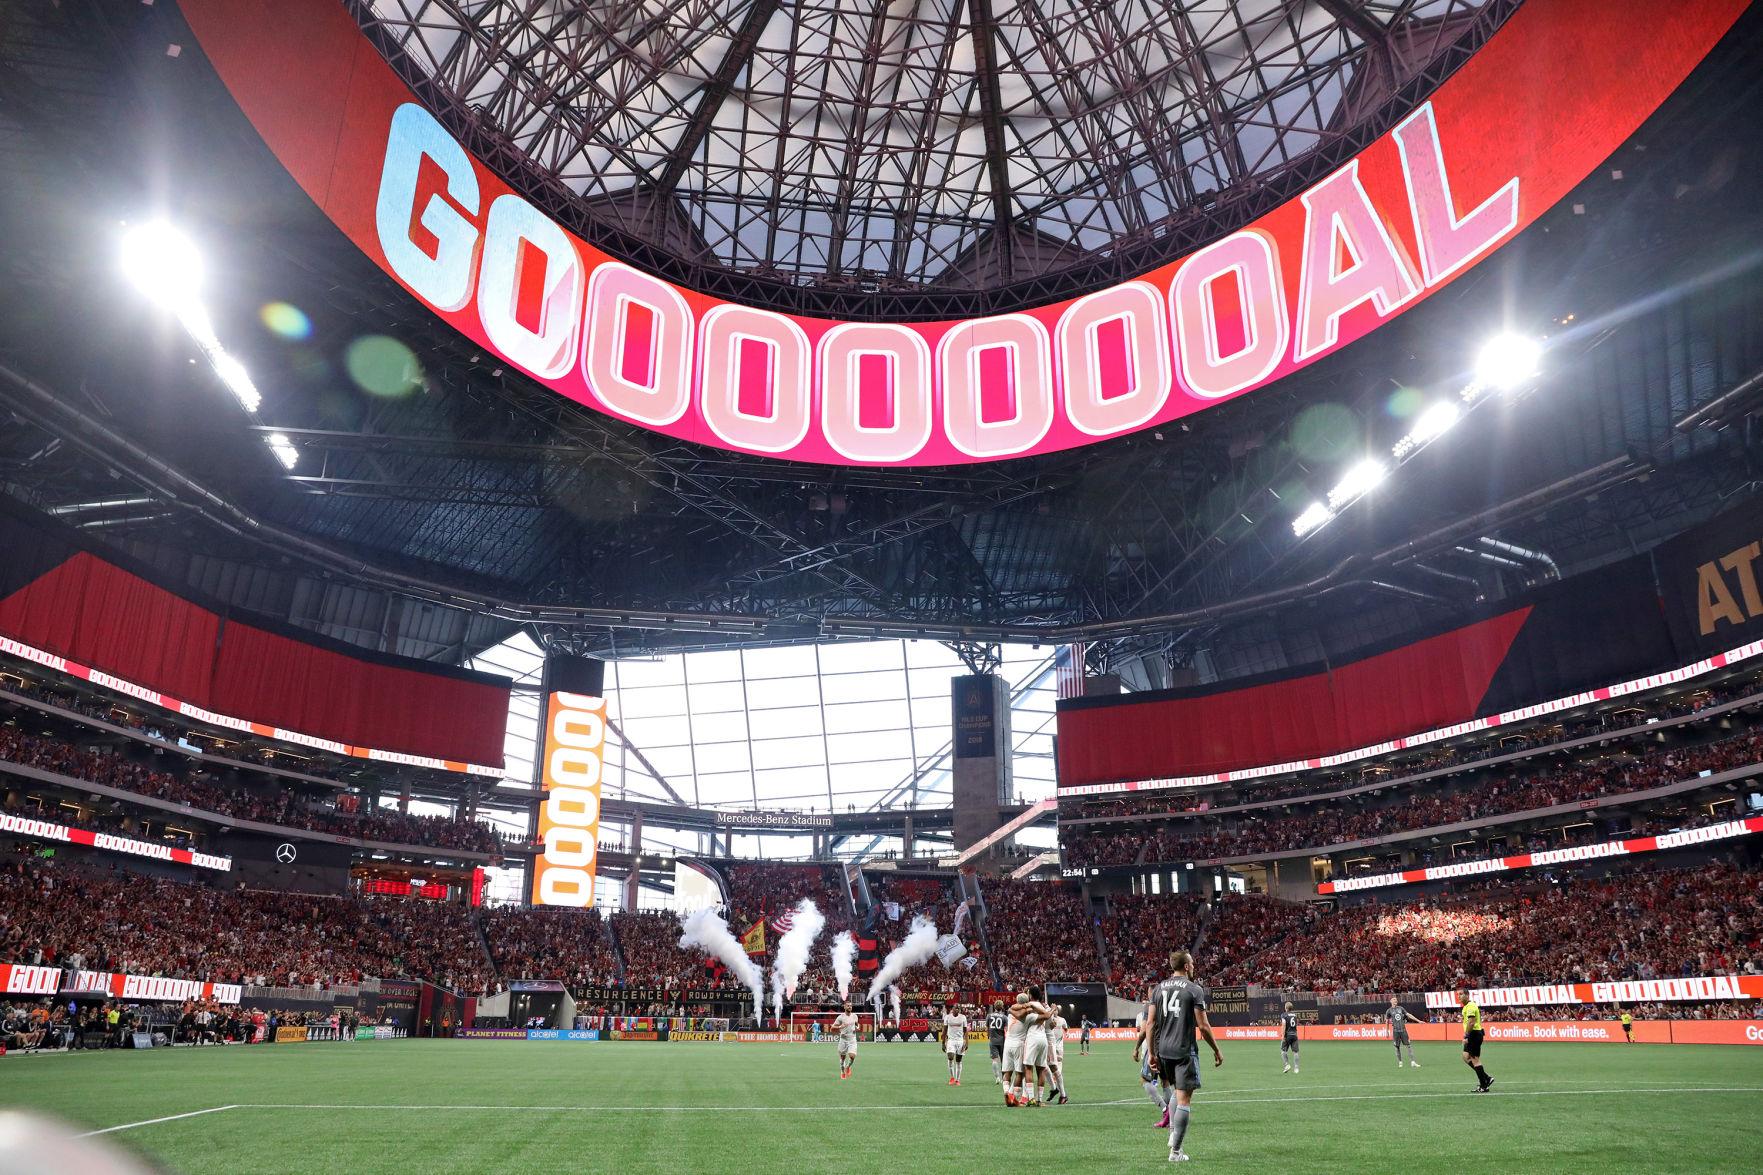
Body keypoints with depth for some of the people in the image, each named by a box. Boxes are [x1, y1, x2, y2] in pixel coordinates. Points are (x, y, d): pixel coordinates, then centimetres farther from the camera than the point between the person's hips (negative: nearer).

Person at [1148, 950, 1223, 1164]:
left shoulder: (1159, 988, 8)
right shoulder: (1195, 990, -6)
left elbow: (1150, 1024, 5)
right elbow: (1203, 1027, -8)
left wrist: (1152, 1053, 12)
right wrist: (1216, 1051, 5)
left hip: (1163, 1051, 5)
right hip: (1184, 1051, -5)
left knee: (1176, 1091, 26)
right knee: (1184, 1099, 0)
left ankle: (1173, 1134, 18)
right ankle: (1175, 1151, 2)